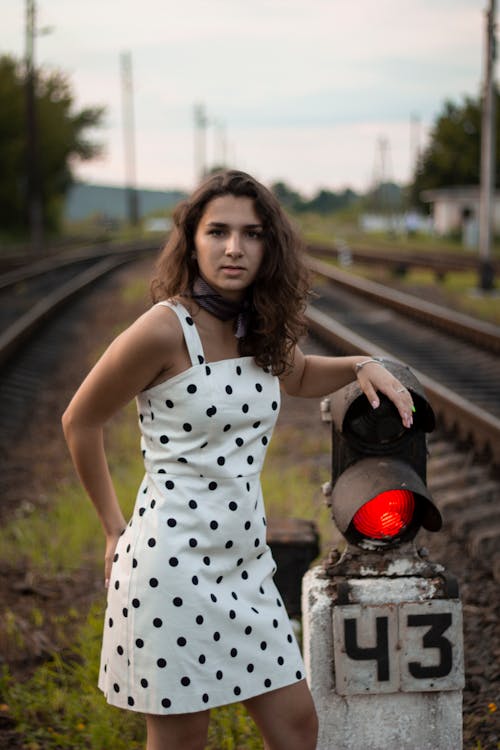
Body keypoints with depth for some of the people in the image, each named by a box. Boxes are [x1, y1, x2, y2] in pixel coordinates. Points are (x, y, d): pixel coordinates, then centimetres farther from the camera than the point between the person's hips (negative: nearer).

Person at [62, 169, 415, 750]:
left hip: (244, 561, 7)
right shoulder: (165, 328, -16)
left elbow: (297, 377, 29)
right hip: (174, 564, -7)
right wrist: (114, 528, 4)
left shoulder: (261, 327, 5)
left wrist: (361, 366, 8)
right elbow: (80, 422, -4)